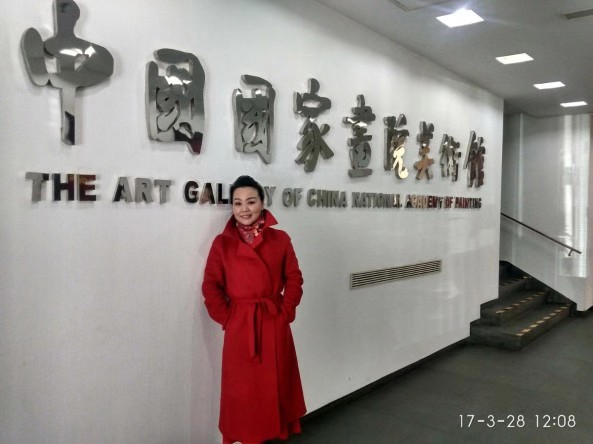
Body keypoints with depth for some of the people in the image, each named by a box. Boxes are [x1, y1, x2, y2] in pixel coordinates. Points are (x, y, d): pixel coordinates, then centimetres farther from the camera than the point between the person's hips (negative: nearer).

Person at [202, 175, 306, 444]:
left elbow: (294, 280, 3)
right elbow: (210, 287, -2)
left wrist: (285, 312, -4)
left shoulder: (280, 240, 0)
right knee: (242, 391, 10)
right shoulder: (222, 243, -2)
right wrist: (226, 319, -6)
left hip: (274, 325, 1)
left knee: (276, 386, 14)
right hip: (239, 328, -1)